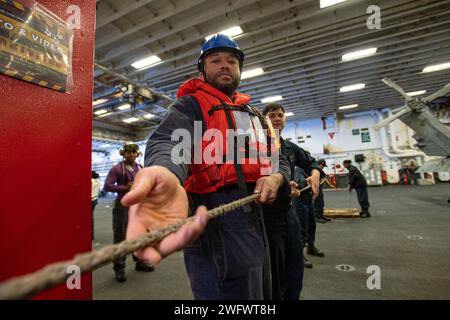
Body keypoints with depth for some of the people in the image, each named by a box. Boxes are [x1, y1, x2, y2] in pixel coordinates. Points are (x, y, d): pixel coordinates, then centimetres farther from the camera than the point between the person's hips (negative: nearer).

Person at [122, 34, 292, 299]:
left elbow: (279, 160, 19)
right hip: (215, 218, -7)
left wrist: (276, 177, -6)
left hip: (256, 216, 8)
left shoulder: (255, 115, 20)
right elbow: (169, 142, -22)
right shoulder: (191, 105, -1)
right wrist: (164, 174, -47)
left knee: (262, 292, 24)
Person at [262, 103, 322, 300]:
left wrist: (315, 175, 3)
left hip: (288, 212, 7)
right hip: (268, 215, -7)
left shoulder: (291, 148, 9)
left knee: (295, 265, 20)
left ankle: (292, 296, 43)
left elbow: (311, 163, 23)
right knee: (275, 269, 9)